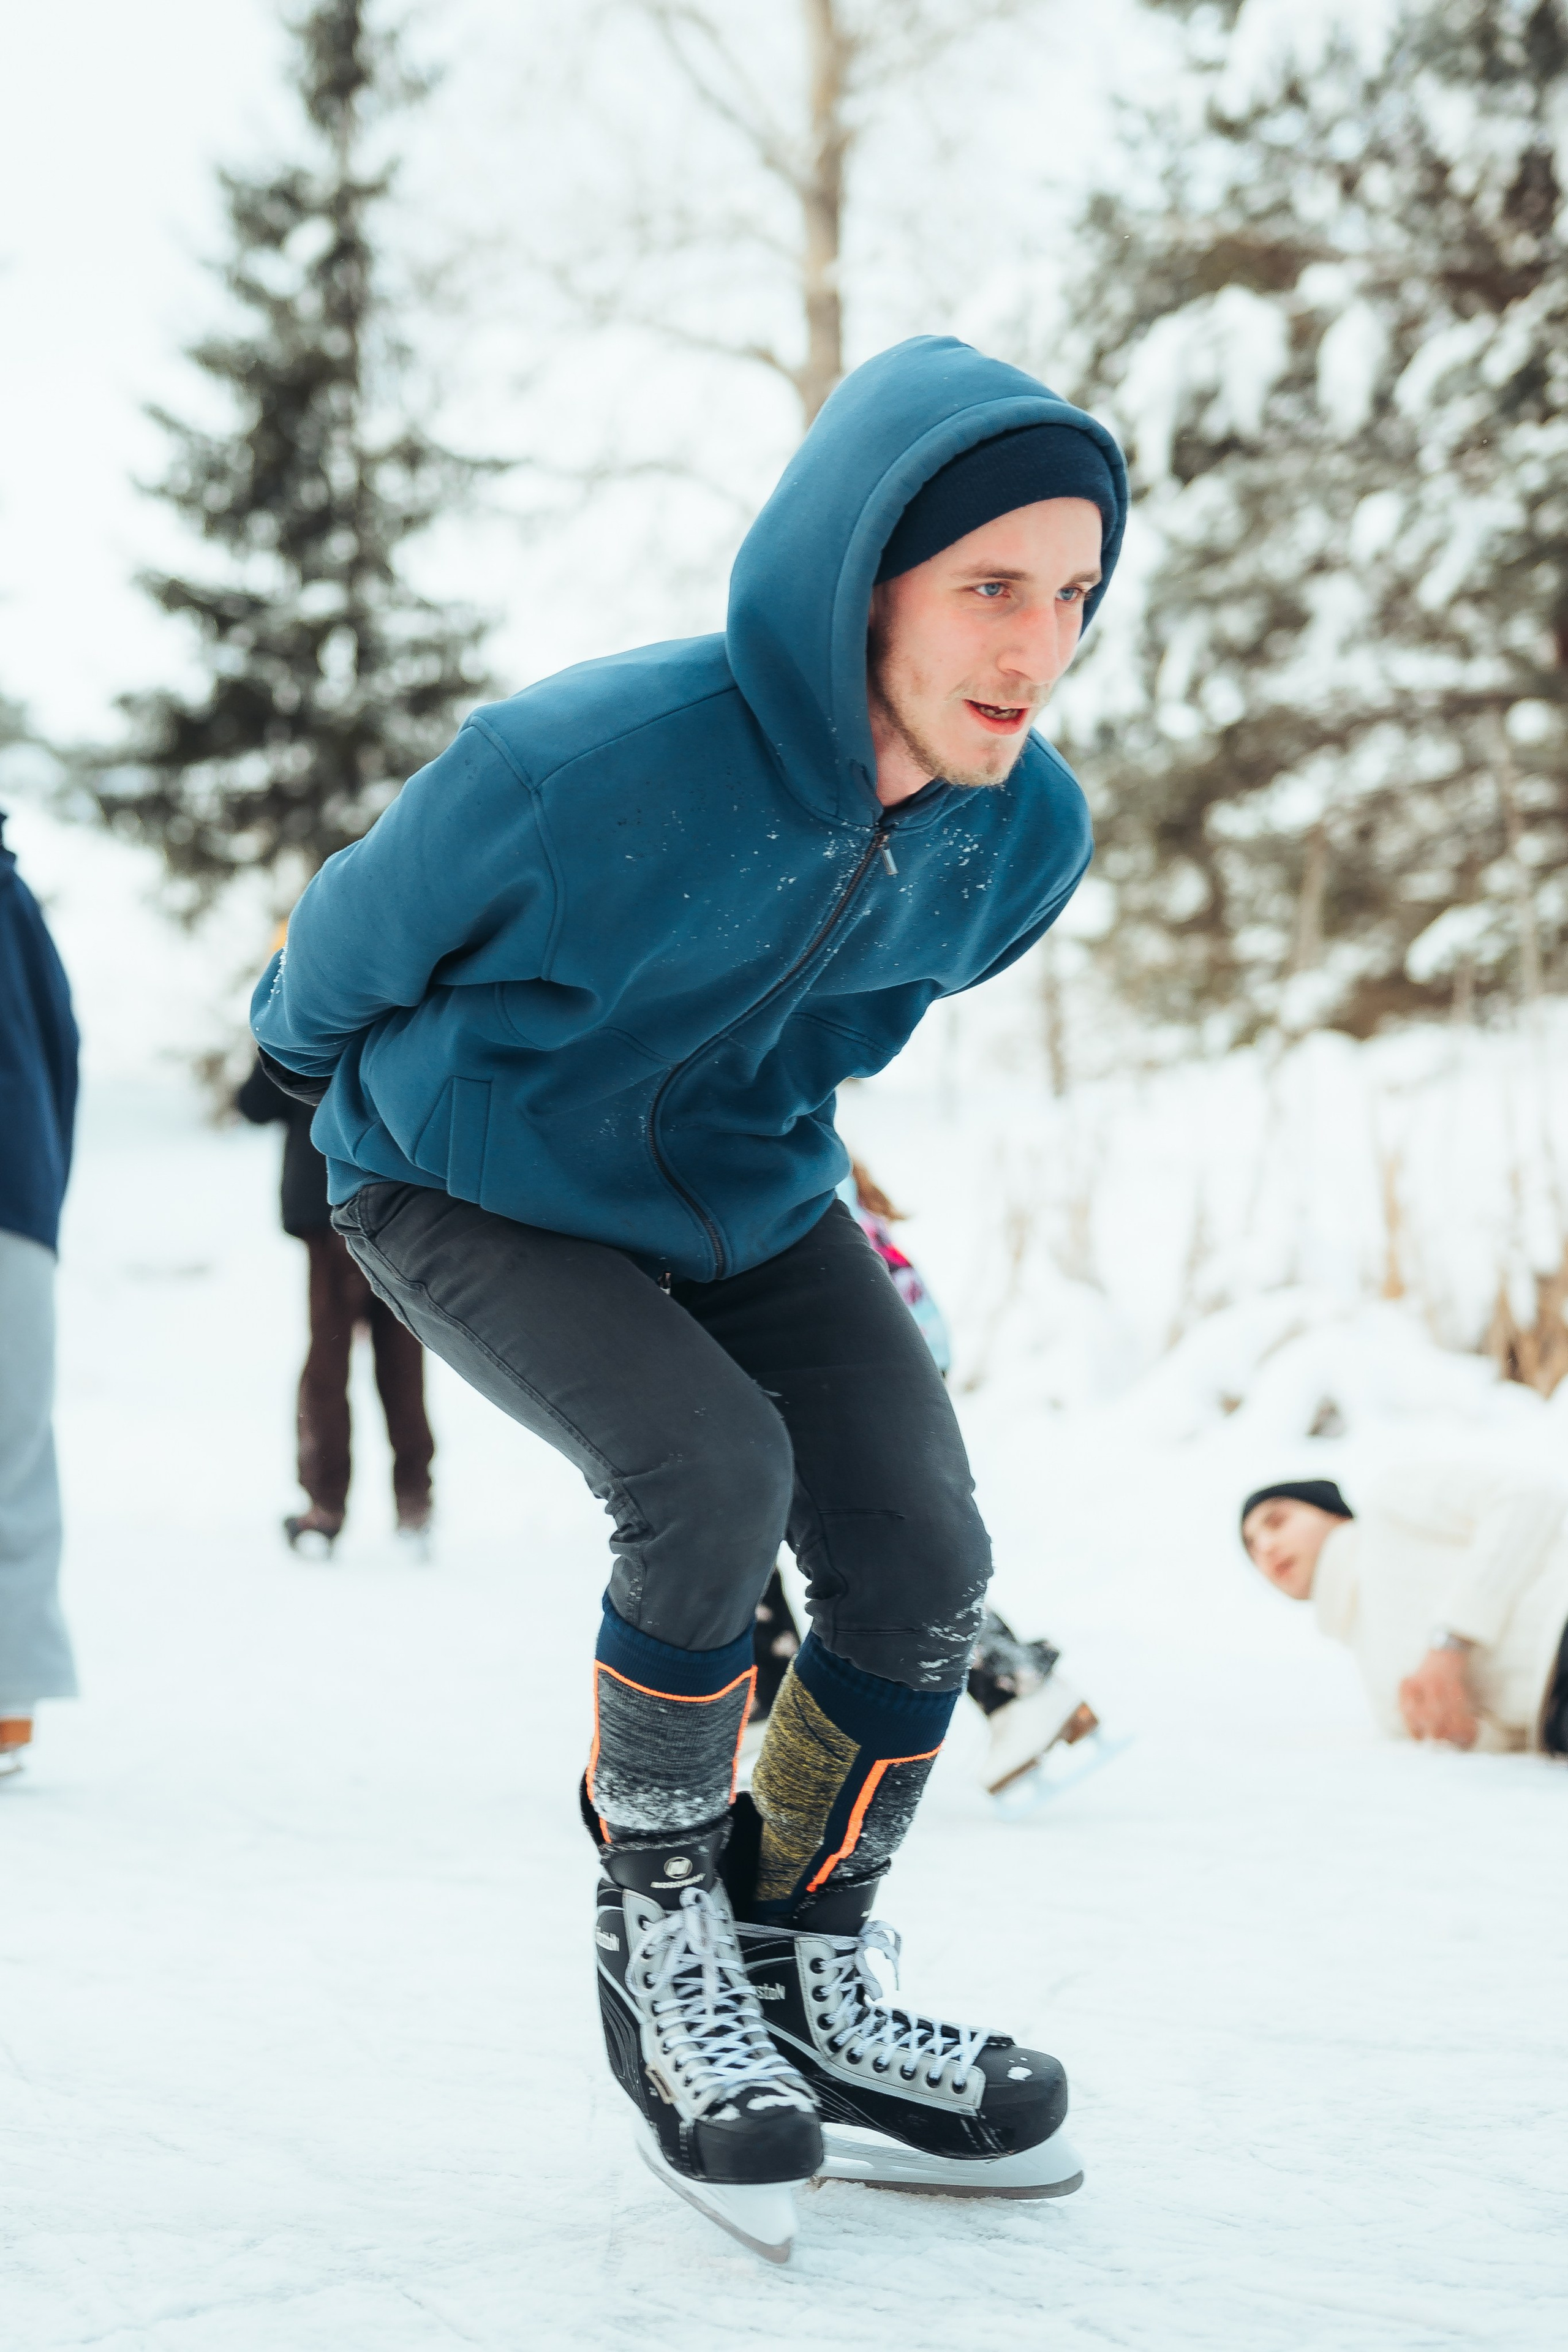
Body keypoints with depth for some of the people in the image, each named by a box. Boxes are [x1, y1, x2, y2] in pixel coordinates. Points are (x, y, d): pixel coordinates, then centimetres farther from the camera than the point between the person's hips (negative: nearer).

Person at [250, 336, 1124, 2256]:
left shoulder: (1023, 833, -18)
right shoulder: (588, 767, -36)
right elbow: (359, 934, -13)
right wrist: (317, 1048, 8)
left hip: (743, 1194, 5)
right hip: (469, 1195, -5)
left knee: (918, 1558, -9)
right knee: (713, 1473, -28)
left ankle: (805, 1989, 12)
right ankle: (658, 1921, -3)